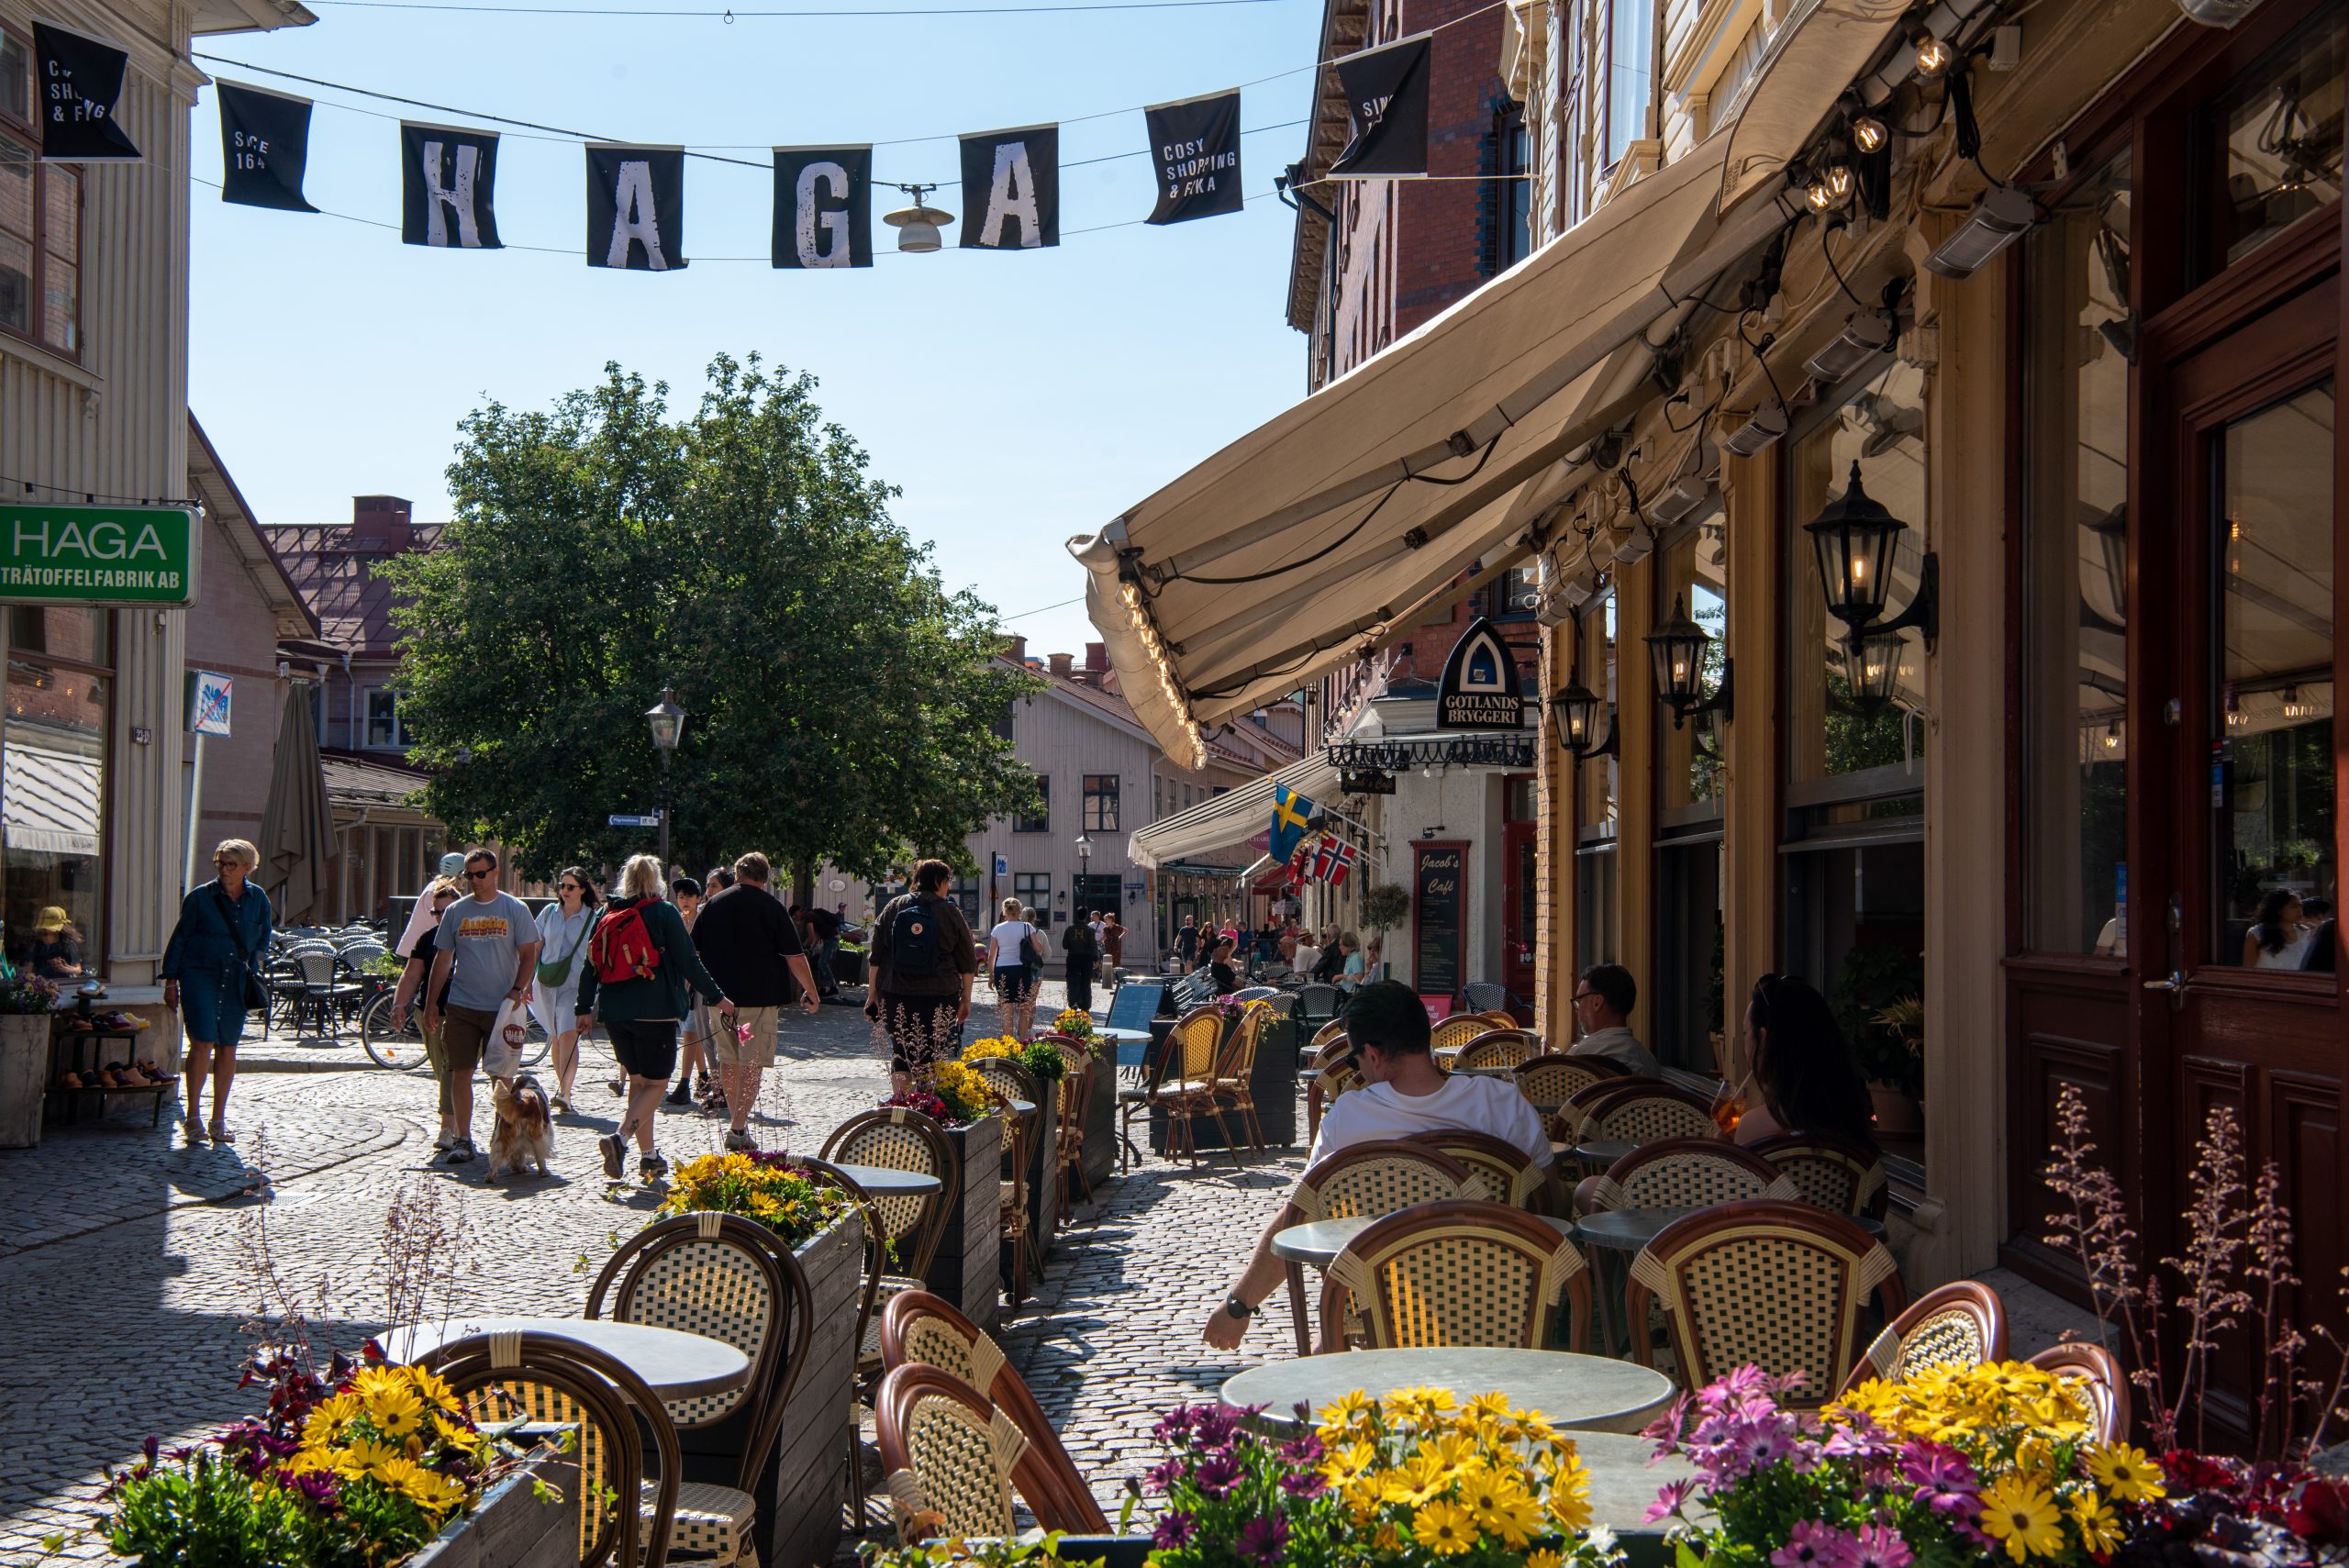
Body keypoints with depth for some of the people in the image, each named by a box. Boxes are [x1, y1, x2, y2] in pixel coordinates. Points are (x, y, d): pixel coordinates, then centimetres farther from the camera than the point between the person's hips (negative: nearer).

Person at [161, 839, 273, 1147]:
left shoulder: (258, 900, 5)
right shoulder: (200, 897, -3)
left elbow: (263, 940, 19)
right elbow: (179, 938, 1)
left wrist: (251, 965, 4)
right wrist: (171, 981, -1)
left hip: (236, 980, 3)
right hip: (199, 974, -3)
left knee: (227, 1049, 5)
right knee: (202, 1043, -12)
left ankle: (219, 1121, 13)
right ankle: (192, 1117, -2)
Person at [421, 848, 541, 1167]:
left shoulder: (515, 909, 1)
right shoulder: (456, 911, 8)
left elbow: (529, 954, 1)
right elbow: (443, 959, 12)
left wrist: (518, 989, -14)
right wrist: (431, 1003, 9)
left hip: (502, 1006, -2)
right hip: (461, 1007, 2)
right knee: (460, 1072, -2)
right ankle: (463, 1139, 3)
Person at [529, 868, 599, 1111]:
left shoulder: (592, 918, -2)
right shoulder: (549, 913, 8)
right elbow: (535, 947, 13)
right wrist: (528, 981, 7)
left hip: (574, 985, -4)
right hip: (546, 984, 4)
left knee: (568, 1036, -18)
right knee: (555, 1038, 12)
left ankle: (565, 1093, -24)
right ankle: (562, 1087, 26)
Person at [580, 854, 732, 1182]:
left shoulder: (608, 914, 8)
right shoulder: (664, 912, -5)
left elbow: (591, 965, 10)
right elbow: (688, 961, -8)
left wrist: (585, 1008, 18)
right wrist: (717, 998, -2)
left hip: (613, 1011, 5)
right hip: (655, 1010, -5)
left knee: (637, 1080, 15)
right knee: (656, 1083, 1)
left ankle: (648, 1156, 16)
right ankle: (620, 1137, -21)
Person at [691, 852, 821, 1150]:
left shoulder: (712, 905, 7)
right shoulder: (770, 906, -5)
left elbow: (693, 952, 12)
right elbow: (795, 957, -7)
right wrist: (811, 992, 3)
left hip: (721, 996, 4)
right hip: (760, 997, -4)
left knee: (729, 1060, 17)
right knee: (753, 1063, -2)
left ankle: (736, 1121, 27)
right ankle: (738, 1129, -8)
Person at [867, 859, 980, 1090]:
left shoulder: (894, 907, 6)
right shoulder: (949, 912, 0)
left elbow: (877, 956, 7)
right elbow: (967, 961, 2)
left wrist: (873, 992, 12)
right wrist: (966, 999, 10)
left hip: (896, 995, 2)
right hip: (939, 997, -2)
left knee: (901, 1052, 8)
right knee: (933, 1055, 4)